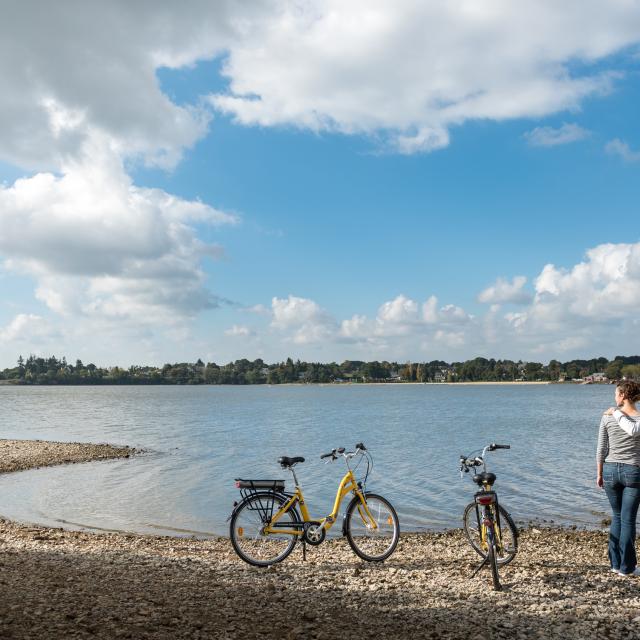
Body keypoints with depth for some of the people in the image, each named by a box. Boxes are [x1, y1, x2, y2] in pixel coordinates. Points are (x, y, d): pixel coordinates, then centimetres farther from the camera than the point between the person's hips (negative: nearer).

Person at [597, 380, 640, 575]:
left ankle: (616, 563, 20)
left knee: (617, 517, 17)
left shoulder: (608, 417, -3)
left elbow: (601, 450, -1)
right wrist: (618, 413, -14)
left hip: (611, 470, 2)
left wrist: (599, 474, 9)